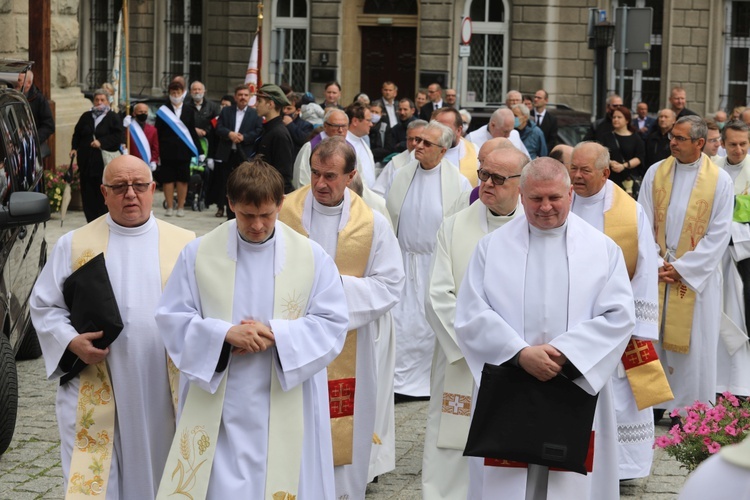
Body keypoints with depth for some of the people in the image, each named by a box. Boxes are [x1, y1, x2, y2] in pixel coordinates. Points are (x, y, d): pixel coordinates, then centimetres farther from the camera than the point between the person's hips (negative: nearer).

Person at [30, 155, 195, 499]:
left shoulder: (183, 244, 5)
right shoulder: (74, 245, 5)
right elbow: (44, 304, 7)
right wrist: (71, 341, -10)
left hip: (163, 391, 1)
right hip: (96, 393, -1)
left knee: (156, 469, 8)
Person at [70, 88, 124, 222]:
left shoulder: (113, 117, 2)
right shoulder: (86, 117, 16)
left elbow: (118, 136, -7)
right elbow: (77, 134, 19)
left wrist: (101, 142, -16)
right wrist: (74, 148, 3)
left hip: (105, 162, -4)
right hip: (86, 161, 4)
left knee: (104, 193, -5)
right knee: (88, 192, 3)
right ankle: (91, 220, 10)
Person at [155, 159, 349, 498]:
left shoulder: (312, 257, -2)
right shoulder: (199, 254, -1)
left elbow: (332, 324, -3)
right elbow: (172, 318, 0)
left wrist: (276, 334, -17)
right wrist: (225, 334, -17)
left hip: (286, 409, 0)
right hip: (217, 408, 0)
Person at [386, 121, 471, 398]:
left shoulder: (458, 183, -6)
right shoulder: (401, 176, 4)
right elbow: (387, 217, 8)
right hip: (402, 263, 3)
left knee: (433, 325, 6)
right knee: (401, 323, 4)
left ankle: (431, 382, 19)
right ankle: (399, 381, 13)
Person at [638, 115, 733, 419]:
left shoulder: (720, 180, -6)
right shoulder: (655, 173, 2)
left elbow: (719, 234, -8)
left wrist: (682, 268, -12)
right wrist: (656, 264, -9)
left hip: (696, 276, -3)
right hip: (656, 273, 3)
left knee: (693, 345, 2)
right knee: (652, 339, 6)